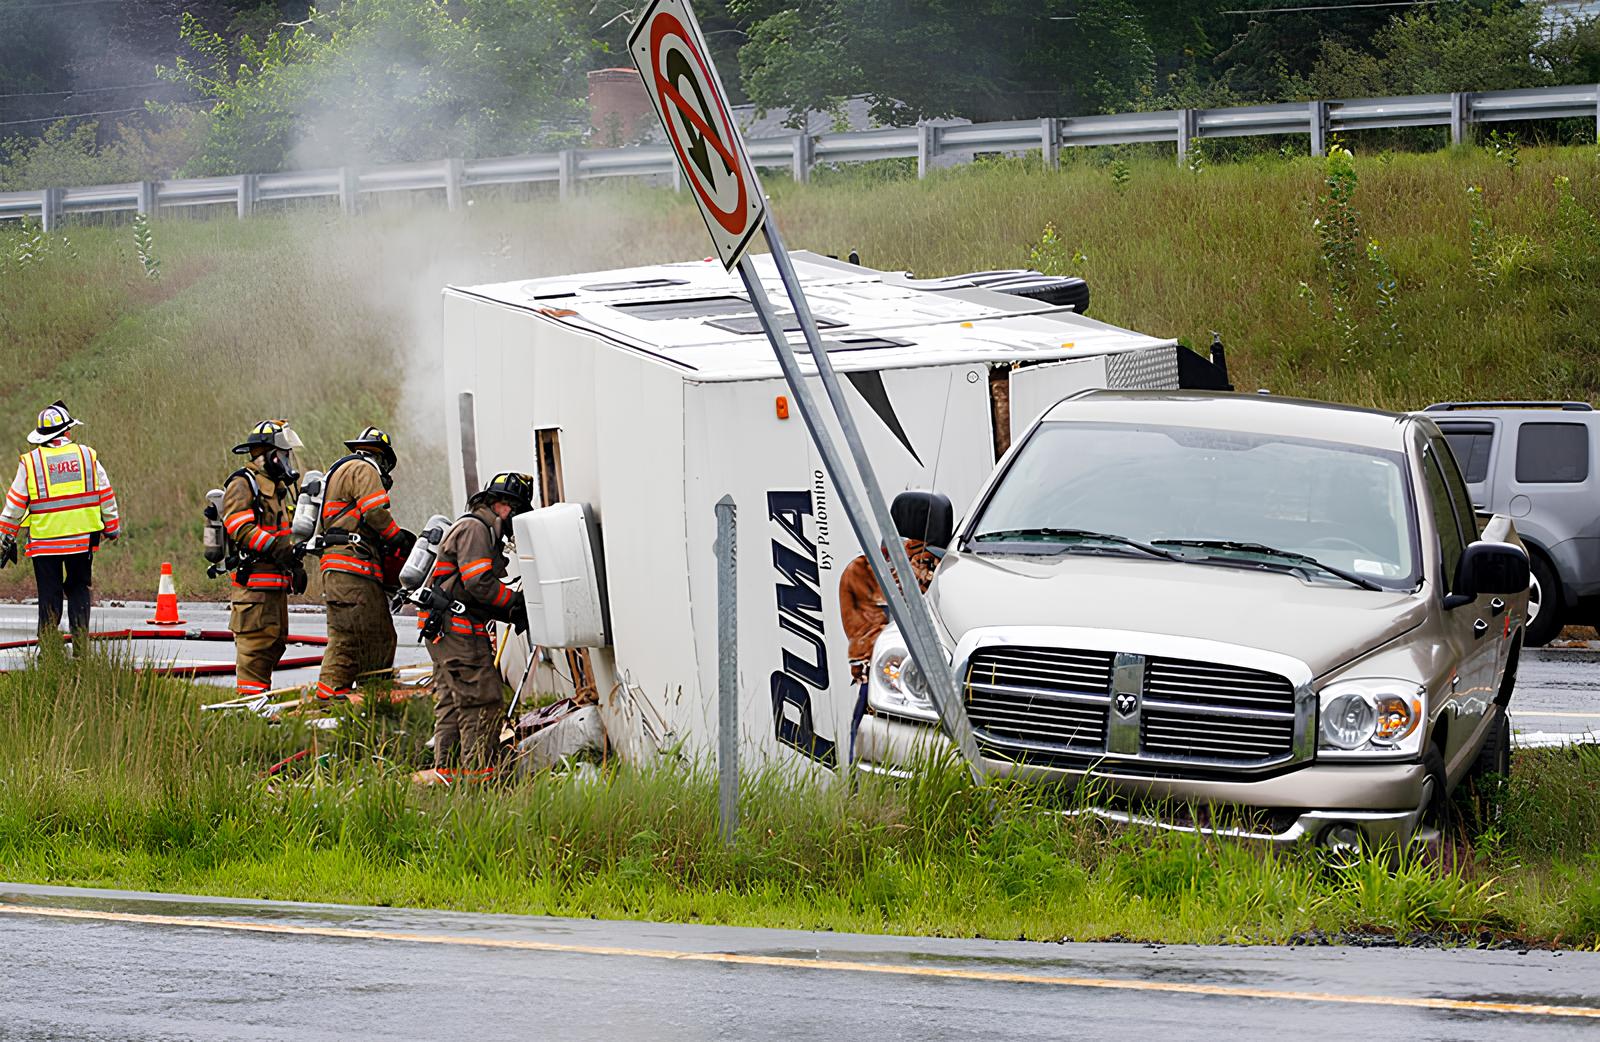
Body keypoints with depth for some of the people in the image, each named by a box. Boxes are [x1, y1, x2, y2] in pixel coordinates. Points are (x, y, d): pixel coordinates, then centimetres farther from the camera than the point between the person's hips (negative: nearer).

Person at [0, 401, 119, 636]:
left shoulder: (30, 462, -4)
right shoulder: (87, 456, 0)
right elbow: (106, 496, 7)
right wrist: (112, 528, 20)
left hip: (44, 542, -1)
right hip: (83, 539, 1)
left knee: (49, 595, 6)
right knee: (78, 590, 13)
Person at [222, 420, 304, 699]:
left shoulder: (276, 486, 23)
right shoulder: (242, 484, -9)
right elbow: (241, 528, -21)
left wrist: (295, 564, 24)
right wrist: (276, 548, -26)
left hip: (277, 579, 10)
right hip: (254, 579, -10)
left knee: (276, 639, 12)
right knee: (258, 638, -13)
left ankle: (261, 693, 18)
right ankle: (251, 696, -12)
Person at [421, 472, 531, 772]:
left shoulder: (485, 531, 24)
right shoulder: (474, 528, -10)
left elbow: (480, 595, 22)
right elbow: (479, 583, -21)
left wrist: (510, 612, 7)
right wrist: (516, 604, -11)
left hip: (444, 632, 11)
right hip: (456, 627, -11)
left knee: (452, 703, 13)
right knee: (484, 702, -12)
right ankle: (478, 770, -14)